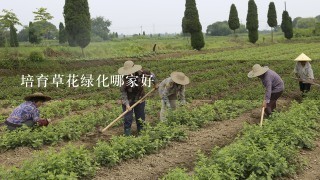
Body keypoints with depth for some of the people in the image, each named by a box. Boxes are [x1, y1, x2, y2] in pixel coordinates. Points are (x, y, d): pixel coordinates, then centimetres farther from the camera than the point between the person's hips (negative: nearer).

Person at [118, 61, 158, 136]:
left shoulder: (141, 73, -18)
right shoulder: (124, 79, -21)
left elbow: (151, 75, 2)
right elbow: (123, 92, -16)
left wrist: (155, 84, 14)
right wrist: (126, 104, -22)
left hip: (140, 99, 2)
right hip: (128, 101, -2)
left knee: (141, 118, 12)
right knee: (128, 119, -4)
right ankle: (127, 135, 9)